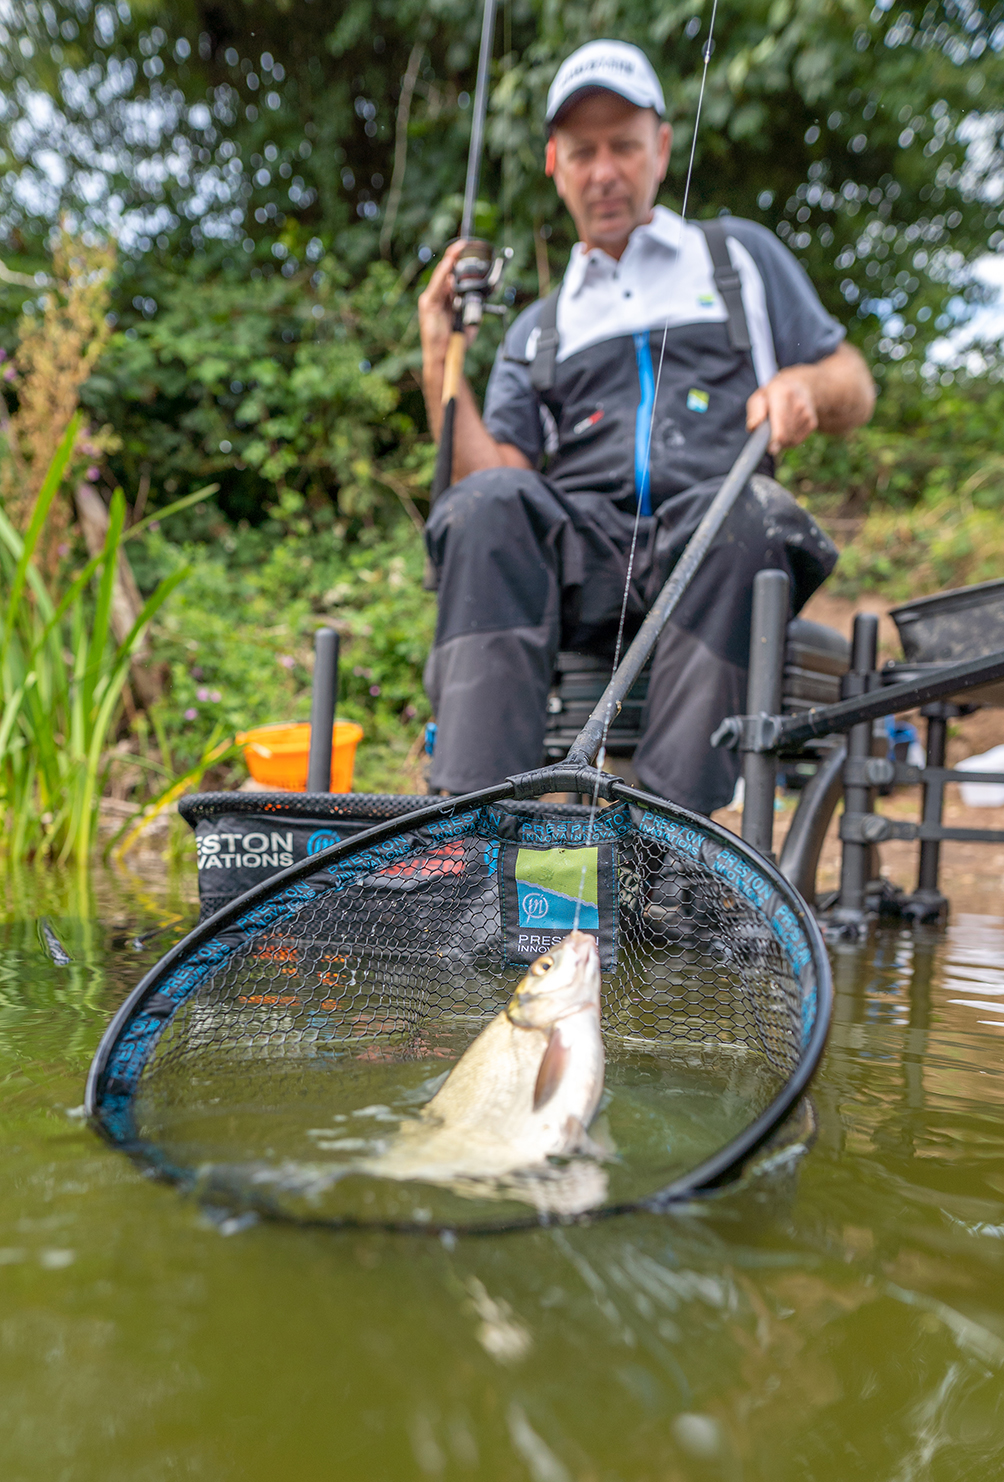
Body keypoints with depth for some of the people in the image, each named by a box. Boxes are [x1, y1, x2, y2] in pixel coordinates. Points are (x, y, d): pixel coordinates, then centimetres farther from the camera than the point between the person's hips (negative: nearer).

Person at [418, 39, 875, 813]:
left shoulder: (742, 254, 26)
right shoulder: (538, 329, 29)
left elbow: (855, 391, 22)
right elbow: (491, 472, 14)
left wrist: (803, 383, 0)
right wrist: (441, 364, 3)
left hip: (712, 547, -1)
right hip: (578, 560, 1)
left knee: (748, 509, -35)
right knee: (490, 503, -30)